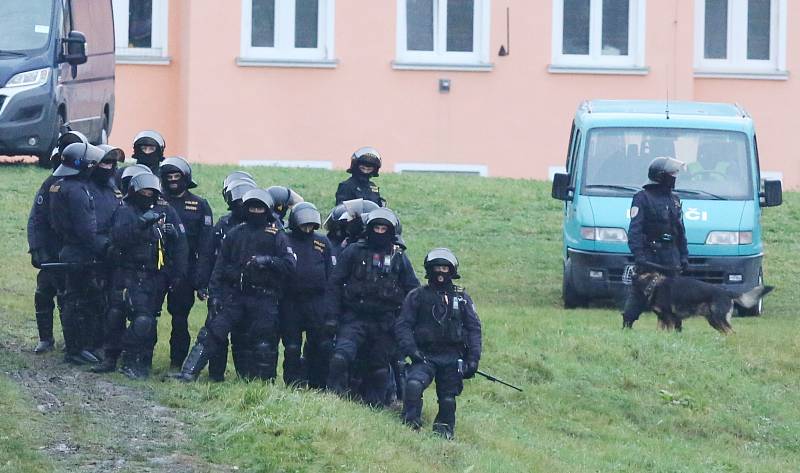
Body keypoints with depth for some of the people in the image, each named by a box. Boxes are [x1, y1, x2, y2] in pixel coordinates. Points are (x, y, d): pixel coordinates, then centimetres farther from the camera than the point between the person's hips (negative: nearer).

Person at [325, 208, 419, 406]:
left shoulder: (399, 258, 10)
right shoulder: (354, 252, 4)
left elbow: (413, 292, 15)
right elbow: (334, 284, 4)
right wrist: (332, 316, -4)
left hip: (384, 322, 2)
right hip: (354, 319, -2)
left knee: (379, 367, 5)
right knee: (341, 357, -21)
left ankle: (375, 405, 12)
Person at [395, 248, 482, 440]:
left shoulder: (461, 298, 12)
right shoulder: (417, 296, 6)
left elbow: (474, 328, 11)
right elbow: (402, 325, 2)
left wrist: (473, 359, 0)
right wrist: (411, 350, -13)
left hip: (452, 358, 2)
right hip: (425, 356, -2)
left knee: (448, 400, 2)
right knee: (413, 384, -27)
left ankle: (444, 431, 17)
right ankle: (410, 423, -17)